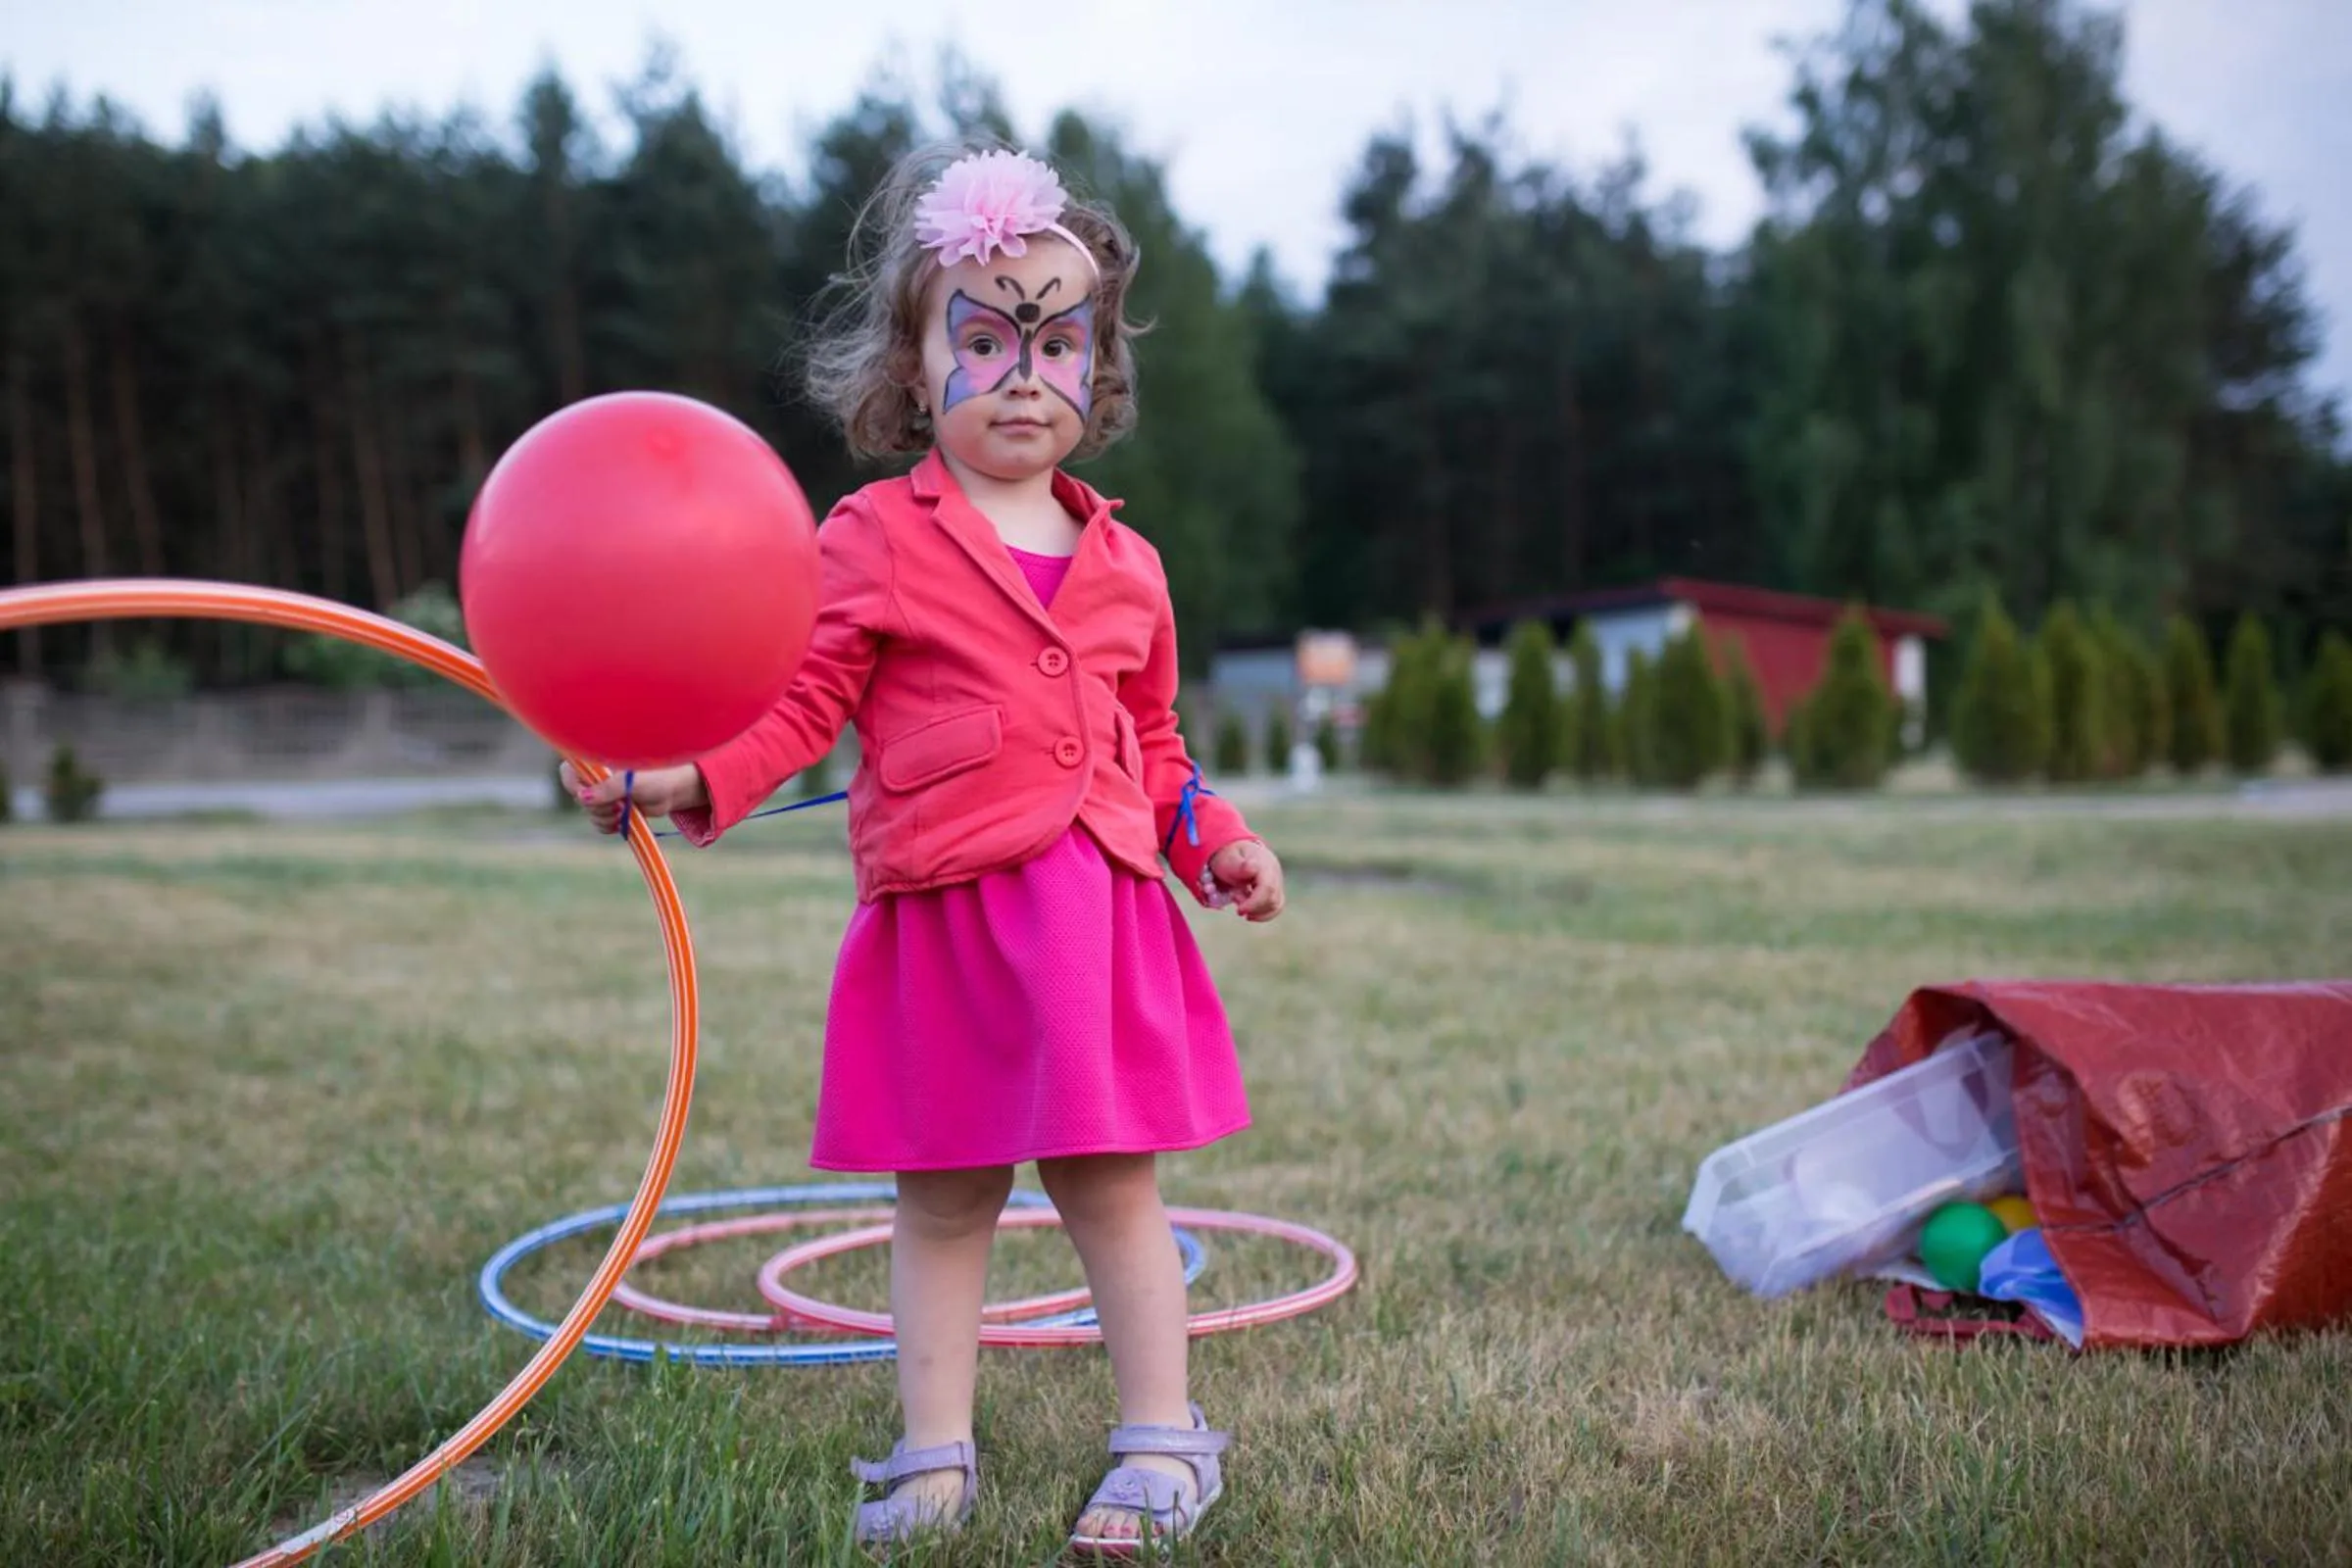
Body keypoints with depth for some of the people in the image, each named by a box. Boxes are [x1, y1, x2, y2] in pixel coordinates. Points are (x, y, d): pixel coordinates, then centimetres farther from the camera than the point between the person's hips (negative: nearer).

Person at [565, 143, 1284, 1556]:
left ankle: (1163, 1444, 19)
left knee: (1112, 1184, 6)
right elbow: (798, 704, -4)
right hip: (941, 923, -2)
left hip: (1101, 918, 2)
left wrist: (1220, 843, 9)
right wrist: (688, 777, -20)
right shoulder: (874, 539, 0)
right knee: (943, 1200, 8)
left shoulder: (1124, 564, 13)